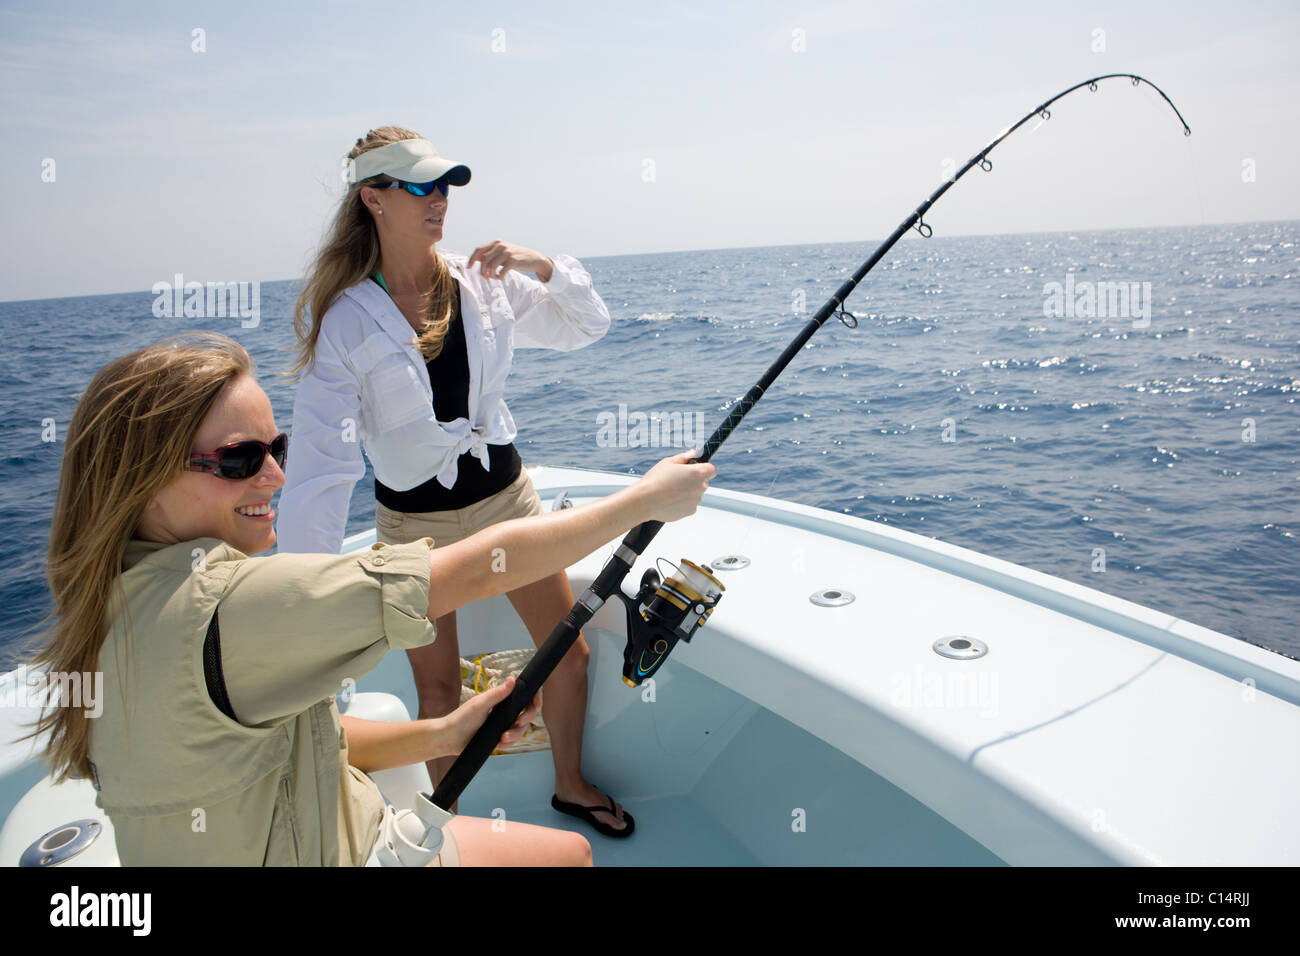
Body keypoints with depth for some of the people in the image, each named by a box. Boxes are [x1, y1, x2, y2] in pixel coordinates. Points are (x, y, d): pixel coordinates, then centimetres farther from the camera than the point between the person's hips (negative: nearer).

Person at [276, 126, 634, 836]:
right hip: (415, 519, -3)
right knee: (438, 686, 11)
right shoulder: (344, 319, -16)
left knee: (569, 652, 12)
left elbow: (587, 327, 5)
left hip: (505, 492, 4)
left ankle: (570, 785, 39)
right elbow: (320, 458, -22)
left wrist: (544, 267, -15)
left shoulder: (483, 283, -5)